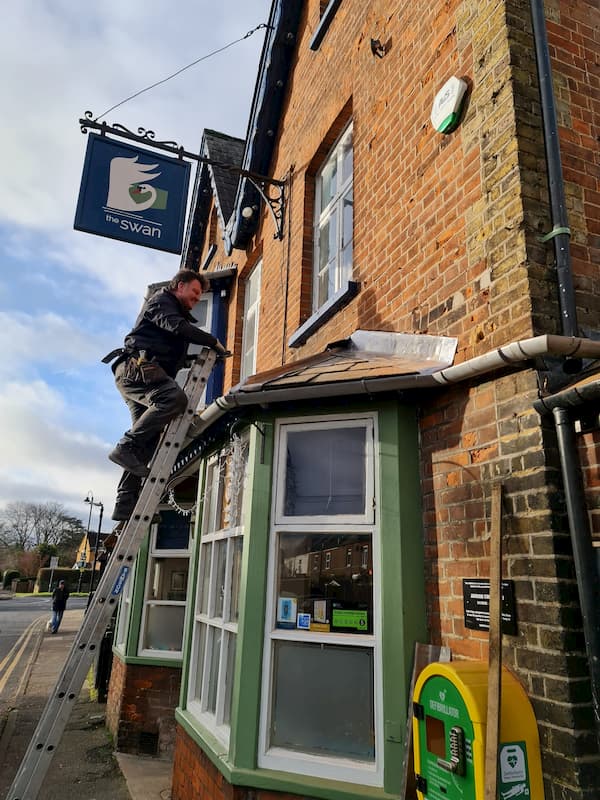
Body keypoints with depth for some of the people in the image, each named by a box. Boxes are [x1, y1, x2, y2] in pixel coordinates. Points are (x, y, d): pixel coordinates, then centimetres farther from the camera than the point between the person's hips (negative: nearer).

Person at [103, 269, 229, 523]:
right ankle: (126, 446, -30)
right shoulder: (161, 300, 7)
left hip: (140, 373, 10)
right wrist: (213, 342, -9)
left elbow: (177, 358, 32)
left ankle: (125, 505, -5)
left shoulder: (179, 311, 35)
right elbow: (177, 327, -14)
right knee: (175, 397, -34)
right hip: (136, 366, -9)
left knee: (149, 439, -2)